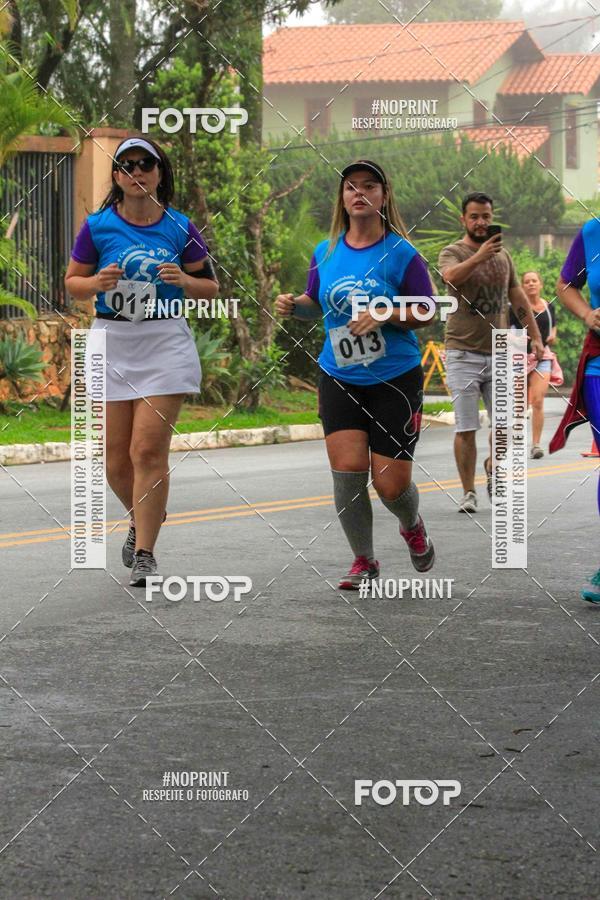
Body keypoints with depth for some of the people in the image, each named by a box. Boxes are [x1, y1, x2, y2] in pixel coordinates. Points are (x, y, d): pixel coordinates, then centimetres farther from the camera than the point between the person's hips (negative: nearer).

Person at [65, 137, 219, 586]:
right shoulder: (98, 226, 2)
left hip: (165, 344, -2)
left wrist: (183, 280, -12)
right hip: (111, 343, 2)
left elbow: (211, 287, 9)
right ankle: (144, 519, 37)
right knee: (116, 458, 6)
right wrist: (98, 283, -12)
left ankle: (144, 553, -3)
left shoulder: (180, 227, 1)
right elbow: (72, 281, 9)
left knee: (149, 450, -11)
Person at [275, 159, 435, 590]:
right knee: (348, 468, -12)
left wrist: (385, 315, -19)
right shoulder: (325, 253, 5)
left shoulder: (401, 253, -7)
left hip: (396, 379, -3)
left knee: (391, 484, -4)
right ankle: (364, 560, 8)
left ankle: (413, 526, 34)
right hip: (340, 380, 3)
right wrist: (294, 304, -2)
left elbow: (428, 311, -4)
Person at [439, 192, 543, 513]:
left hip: (498, 353, 4)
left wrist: (536, 336, 13)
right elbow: (451, 276, -27)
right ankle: (468, 493, 3)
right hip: (464, 353, -4)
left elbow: (518, 299, 19)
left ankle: (491, 466, 29)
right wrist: (479, 256, -41)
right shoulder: (452, 253, -3)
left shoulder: (503, 255, 13)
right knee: (466, 429, -5)